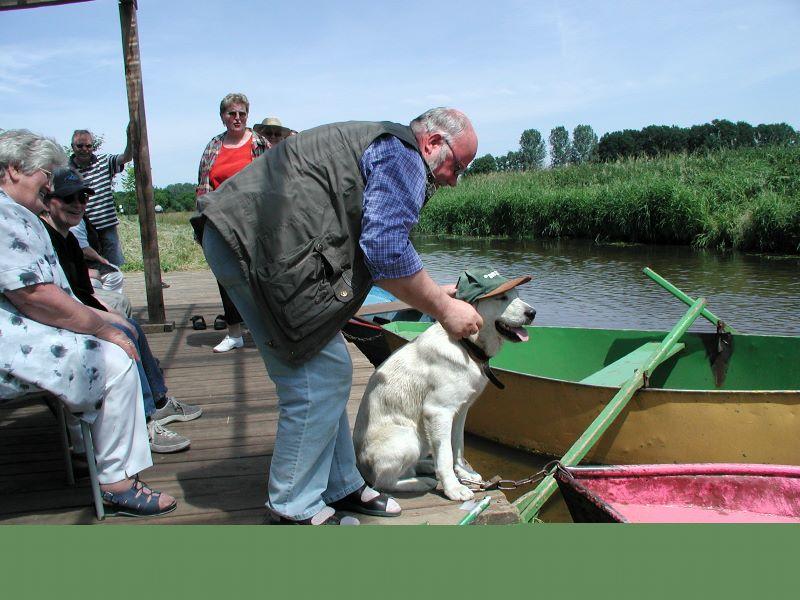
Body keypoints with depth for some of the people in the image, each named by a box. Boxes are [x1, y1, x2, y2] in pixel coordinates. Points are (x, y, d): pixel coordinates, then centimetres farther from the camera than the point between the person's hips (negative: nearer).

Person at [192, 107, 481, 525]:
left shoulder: (376, 144, 28)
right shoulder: (403, 155, -5)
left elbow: (379, 254, 31)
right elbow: (385, 252, -16)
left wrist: (434, 293, 27)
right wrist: (442, 310, -6)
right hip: (261, 244, -11)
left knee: (328, 374, 13)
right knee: (319, 379, -6)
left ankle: (340, 487, 24)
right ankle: (295, 510, 8)